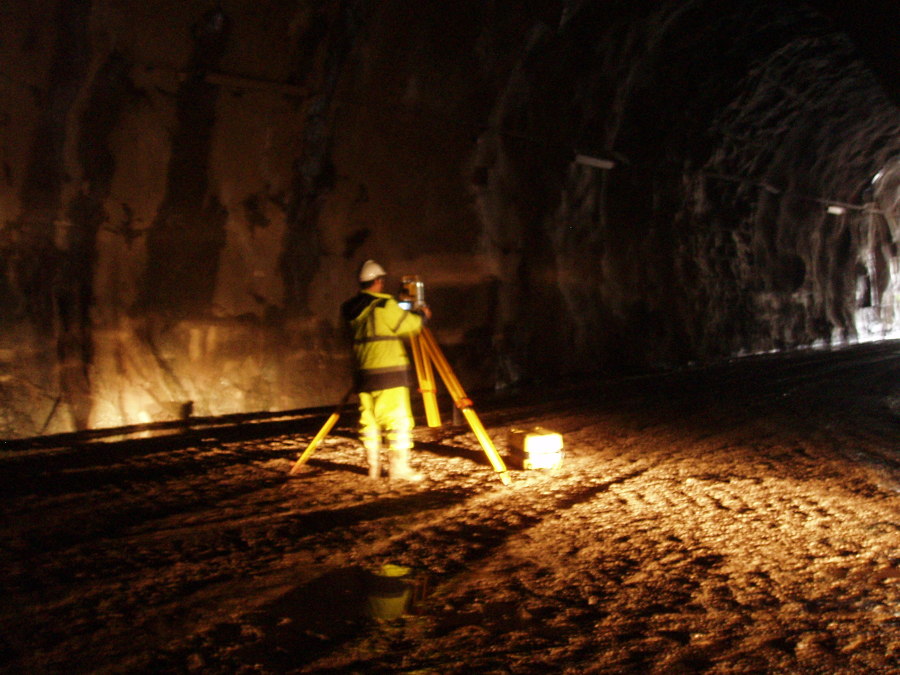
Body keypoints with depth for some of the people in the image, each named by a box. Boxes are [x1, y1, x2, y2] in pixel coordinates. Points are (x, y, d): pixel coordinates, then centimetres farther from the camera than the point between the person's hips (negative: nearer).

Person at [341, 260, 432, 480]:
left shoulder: (352, 309, 10)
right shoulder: (384, 306, -12)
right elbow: (411, 325, -8)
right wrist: (422, 315, 13)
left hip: (364, 373, 7)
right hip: (389, 373, -7)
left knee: (368, 420, 10)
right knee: (397, 419, -3)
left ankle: (373, 466, 15)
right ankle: (398, 467, -3)